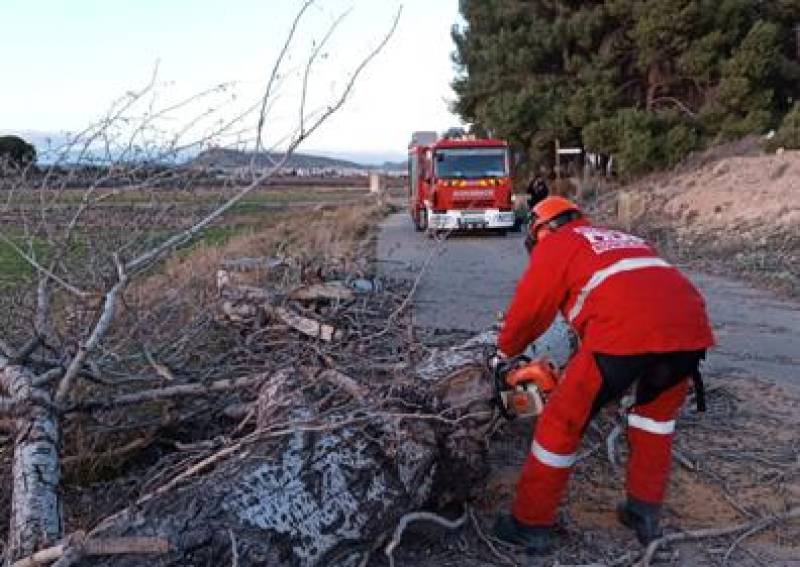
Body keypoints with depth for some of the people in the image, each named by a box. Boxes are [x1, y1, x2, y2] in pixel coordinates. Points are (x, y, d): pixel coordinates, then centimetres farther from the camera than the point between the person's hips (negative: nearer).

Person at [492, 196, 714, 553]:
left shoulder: (555, 244, 20)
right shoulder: (623, 240, 38)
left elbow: (528, 309, 21)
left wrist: (505, 351, 41)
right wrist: (585, 366, 50)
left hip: (627, 333, -6)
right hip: (691, 328, 6)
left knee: (562, 422, 11)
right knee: (658, 412, 32)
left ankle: (531, 525, 20)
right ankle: (646, 514, 34)